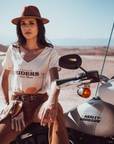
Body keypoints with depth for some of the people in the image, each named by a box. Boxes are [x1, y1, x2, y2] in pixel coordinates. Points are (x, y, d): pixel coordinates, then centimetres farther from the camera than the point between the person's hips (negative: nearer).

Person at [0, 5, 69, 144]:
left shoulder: (50, 52, -1)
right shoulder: (13, 50, 5)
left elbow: (55, 80, -16)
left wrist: (52, 101, -38)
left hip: (39, 102, -1)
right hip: (16, 103, 2)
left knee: (55, 110, -38)